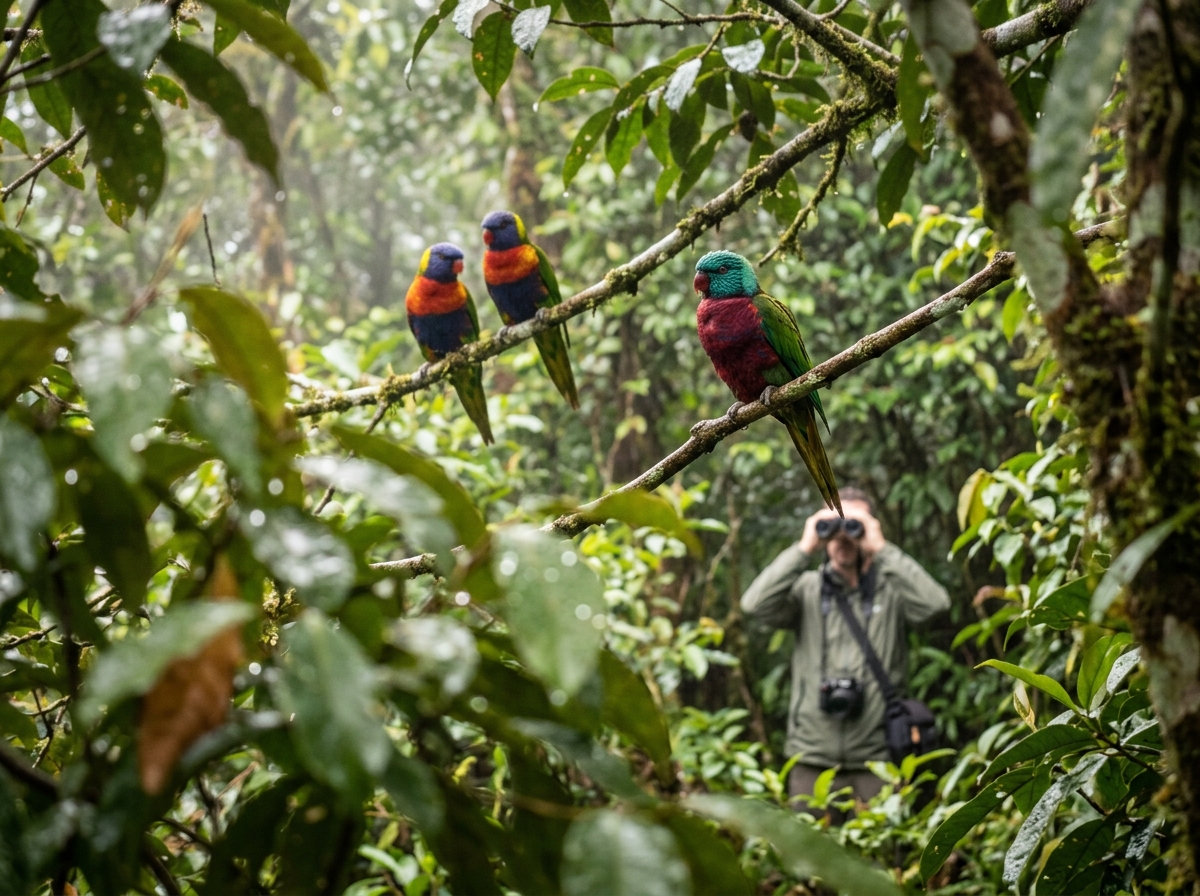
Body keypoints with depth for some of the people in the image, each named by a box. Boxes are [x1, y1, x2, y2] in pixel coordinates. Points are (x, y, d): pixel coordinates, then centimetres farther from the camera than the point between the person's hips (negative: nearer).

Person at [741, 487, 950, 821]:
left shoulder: (891, 590, 3)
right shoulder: (806, 589, 8)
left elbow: (935, 602, -16)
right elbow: (755, 604, -8)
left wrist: (881, 550, -13)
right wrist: (804, 549, -9)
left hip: (876, 757, -1)